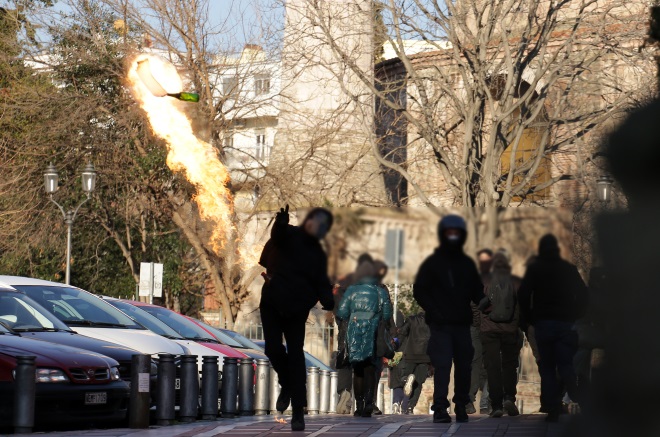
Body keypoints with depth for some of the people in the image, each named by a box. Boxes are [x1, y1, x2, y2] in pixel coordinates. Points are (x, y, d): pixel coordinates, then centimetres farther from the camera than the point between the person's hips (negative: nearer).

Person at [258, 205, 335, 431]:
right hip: (272, 302, -2)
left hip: (297, 308, 2)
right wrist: (281, 224, -46)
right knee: (273, 349, -7)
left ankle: (298, 411, -1)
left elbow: (322, 283, 1)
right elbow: (277, 236, -21)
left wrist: (327, 301, -21)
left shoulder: (318, 255, 8)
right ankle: (287, 385, 25)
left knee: (295, 355, -2)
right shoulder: (288, 235, 0)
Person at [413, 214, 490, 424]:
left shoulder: (467, 263, 14)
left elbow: (476, 289, 18)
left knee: (464, 367, 5)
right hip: (440, 325, -4)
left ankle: (461, 406, 17)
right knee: (442, 365, -12)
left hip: (462, 324, 4)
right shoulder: (432, 263, 3)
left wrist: (482, 301, -4)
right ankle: (440, 408, -12)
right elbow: (419, 291, 2)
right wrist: (433, 312, -10)